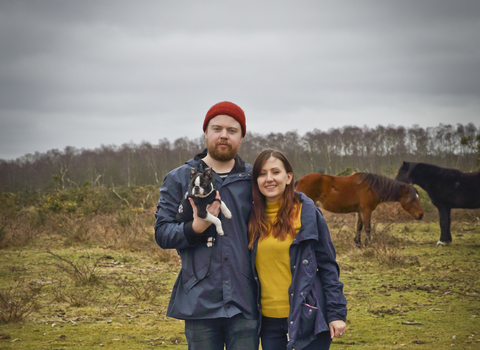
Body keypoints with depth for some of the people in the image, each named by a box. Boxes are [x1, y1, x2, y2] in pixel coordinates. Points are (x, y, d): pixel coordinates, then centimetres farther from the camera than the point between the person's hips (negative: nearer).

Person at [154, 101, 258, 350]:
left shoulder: (253, 179, 8)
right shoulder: (179, 179, 6)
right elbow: (162, 233, 1)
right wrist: (196, 227, -18)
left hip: (244, 301, 1)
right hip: (200, 301, 0)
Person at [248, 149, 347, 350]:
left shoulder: (307, 213, -4)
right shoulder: (254, 218, 7)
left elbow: (327, 265, -3)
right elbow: (248, 269, 13)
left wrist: (336, 313, -7)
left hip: (306, 318, -4)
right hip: (269, 320, 4)